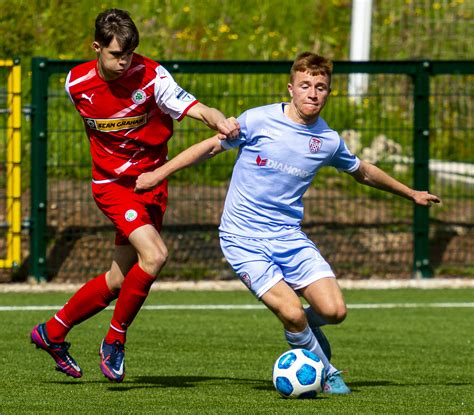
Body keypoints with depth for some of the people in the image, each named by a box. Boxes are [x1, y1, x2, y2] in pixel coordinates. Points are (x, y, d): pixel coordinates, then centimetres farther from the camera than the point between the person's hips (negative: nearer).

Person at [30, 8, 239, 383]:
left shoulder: (150, 76, -15)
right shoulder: (77, 84, -9)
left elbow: (196, 109, -27)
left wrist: (221, 122, -48)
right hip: (112, 183, -2)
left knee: (119, 279, 9)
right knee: (154, 255, -25)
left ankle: (52, 332, 30)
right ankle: (115, 341, -7)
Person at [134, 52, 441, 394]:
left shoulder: (328, 141, 3)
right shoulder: (259, 121, -10)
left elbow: (363, 172, 22)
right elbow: (211, 146, 1)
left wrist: (411, 193, 31)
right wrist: (159, 173, -2)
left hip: (289, 236, 4)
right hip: (244, 239, -4)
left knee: (334, 311, -13)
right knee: (293, 313, -20)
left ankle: (306, 329, 24)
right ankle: (326, 373, 7)